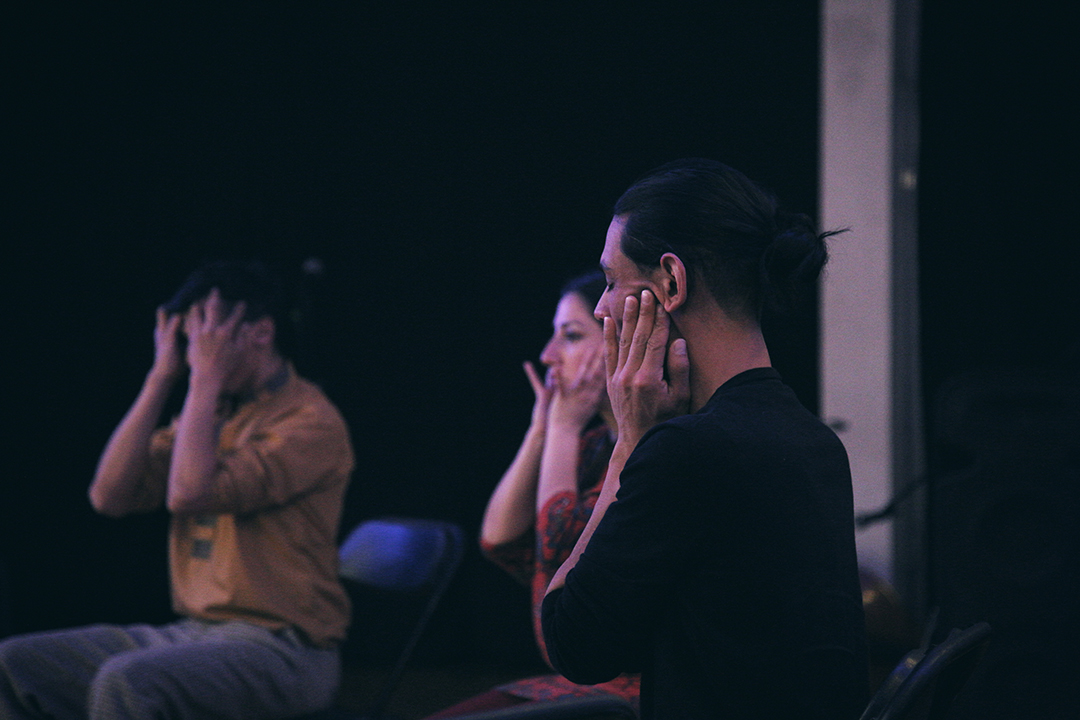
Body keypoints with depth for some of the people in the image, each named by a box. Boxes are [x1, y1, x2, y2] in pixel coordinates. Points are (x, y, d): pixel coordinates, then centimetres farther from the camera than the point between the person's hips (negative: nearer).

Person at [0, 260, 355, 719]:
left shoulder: (310, 422, -11)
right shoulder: (208, 412, 14)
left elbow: (188, 494, -23)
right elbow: (110, 496, 4)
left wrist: (206, 380, -14)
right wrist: (161, 378, 3)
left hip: (279, 648, -8)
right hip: (190, 631, 8)